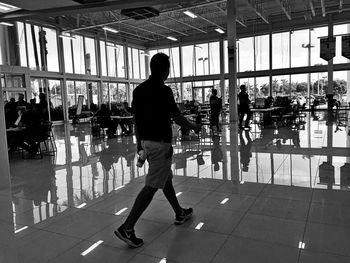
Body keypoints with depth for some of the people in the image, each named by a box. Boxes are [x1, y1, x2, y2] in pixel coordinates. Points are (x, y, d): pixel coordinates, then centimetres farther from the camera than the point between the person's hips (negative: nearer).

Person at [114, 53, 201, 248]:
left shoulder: (139, 89, 7)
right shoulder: (164, 91, -15)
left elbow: (136, 118, 10)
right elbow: (177, 117, -10)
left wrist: (141, 144, 17)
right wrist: (195, 127, 9)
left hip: (147, 141, 9)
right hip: (160, 143, -9)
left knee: (166, 179, 21)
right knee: (152, 186, -4)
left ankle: (180, 213, 37)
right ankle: (127, 228, -3)